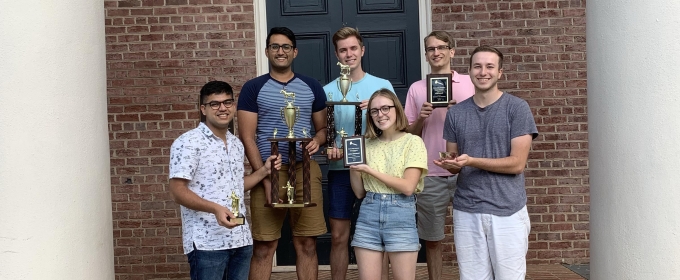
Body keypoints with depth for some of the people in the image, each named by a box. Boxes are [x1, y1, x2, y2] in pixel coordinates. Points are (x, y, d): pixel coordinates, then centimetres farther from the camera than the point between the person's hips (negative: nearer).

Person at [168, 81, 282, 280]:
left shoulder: (237, 144, 15)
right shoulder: (188, 143, -8)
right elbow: (177, 191, -14)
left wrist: (264, 170, 11)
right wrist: (215, 208, -27)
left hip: (240, 240, 7)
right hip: (207, 242, -7)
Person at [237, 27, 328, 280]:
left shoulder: (312, 87, 10)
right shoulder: (253, 88, 2)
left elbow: (323, 128, 16)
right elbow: (247, 138, -3)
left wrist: (317, 140, -10)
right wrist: (266, 179, -11)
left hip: (305, 169, 2)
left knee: (307, 243, 5)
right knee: (264, 245, 1)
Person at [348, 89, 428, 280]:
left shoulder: (413, 142, -1)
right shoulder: (368, 145, 10)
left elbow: (408, 187, -12)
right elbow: (360, 192, 10)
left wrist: (371, 171, -11)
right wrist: (352, 165, -3)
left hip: (401, 216, -3)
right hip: (368, 217, 4)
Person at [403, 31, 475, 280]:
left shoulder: (469, 83, 6)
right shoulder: (416, 88, 8)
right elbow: (409, 134, 9)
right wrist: (420, 119, -11)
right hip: (431, 173, 1)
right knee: (431, 236, 7)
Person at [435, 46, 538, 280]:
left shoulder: (517, 108, -3)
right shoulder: (455, 113, 8)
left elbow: (516, 163, -9)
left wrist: (471, 161, -18)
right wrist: (449, 164, -11)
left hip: (508, 212, -3)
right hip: (466, 212, 3)